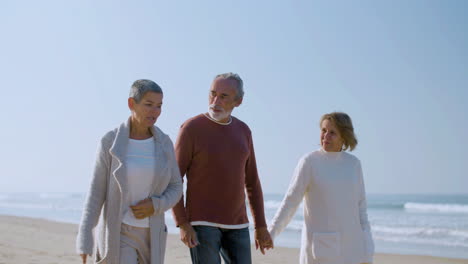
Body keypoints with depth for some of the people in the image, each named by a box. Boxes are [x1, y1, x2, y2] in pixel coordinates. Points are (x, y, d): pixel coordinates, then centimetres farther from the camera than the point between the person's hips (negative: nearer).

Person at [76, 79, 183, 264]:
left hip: (150, 234, 4)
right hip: (117, 234, -4)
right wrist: (84, 239, -18)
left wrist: (155, 206, -17)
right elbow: (96, 192, -10)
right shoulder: (110, 142, -12)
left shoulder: (164, 143, -1)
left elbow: (175, 189, 5)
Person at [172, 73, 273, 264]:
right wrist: (183, 224, -19)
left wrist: (261, 227, 10)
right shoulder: (191, 128, -10)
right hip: (202, 221, -5)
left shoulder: (242, 131, 7)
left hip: (235, 223, 6)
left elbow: (252, 181, 13)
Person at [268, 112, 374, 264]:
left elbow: (359, 207, 8)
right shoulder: (309, 162, -6)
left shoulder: (353, 163, 5)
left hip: (349, 246, 4)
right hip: (320, 246, -4)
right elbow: (290, 202, -8)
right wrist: (270, 234, -16)